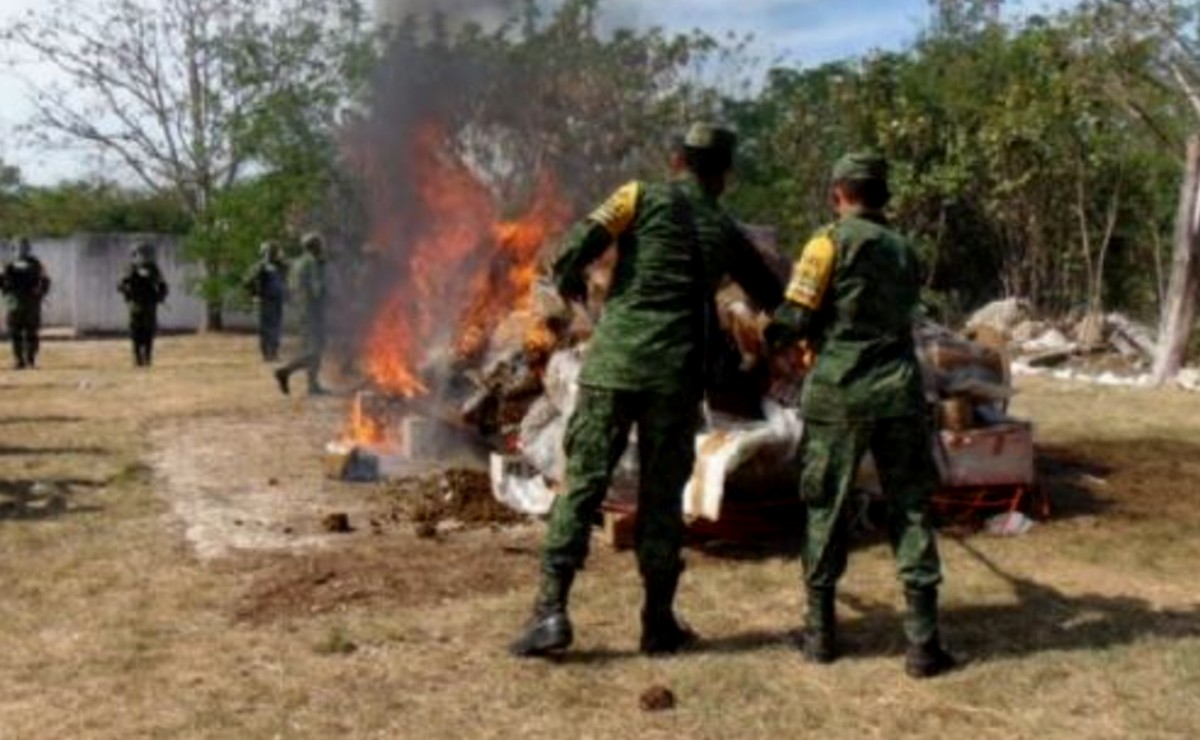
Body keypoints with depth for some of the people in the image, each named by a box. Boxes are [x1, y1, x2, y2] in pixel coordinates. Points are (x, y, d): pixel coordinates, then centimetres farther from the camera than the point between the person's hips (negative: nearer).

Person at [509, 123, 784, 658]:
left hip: (615, 362, -1)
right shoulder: (726, 231, 13)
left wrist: (569, 279, 11)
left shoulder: (644, 197, 5)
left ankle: (551, 611, -5)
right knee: (662, 496, 9)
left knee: (583, 484, 1)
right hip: (676, 374, 1)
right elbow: (773, 298, 25)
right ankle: (659, 623, 13)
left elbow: (580, 243, -10)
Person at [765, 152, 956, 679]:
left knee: (825, 508, 8)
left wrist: (777, 337, 12)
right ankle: (922, 643, 5)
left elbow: (794, 321, -11)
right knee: (910, 510, 7)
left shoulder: (831, 242, -4)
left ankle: (821, 633, 15)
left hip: (839, 392, -3)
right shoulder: (904, 251, 13)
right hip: (898, 391, 4)